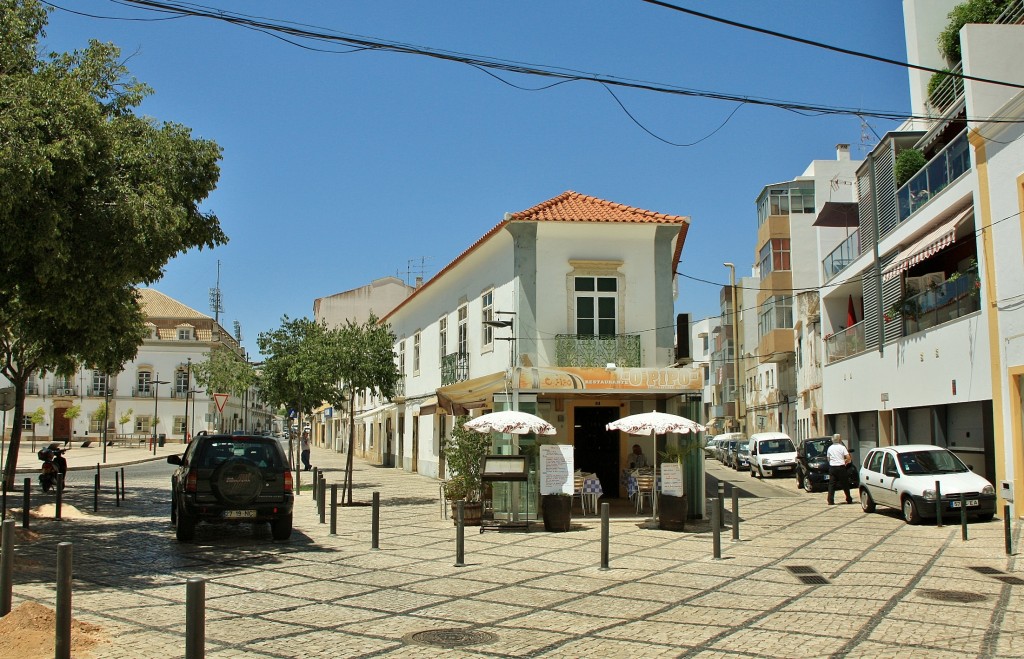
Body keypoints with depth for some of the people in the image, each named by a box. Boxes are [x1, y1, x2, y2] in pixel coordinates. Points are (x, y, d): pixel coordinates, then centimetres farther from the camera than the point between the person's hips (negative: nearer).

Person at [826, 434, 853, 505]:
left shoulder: (830, 448, 8)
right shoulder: (842, 447, -3)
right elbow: (848, 458, -9)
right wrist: (845, 462, 10)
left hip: (832, 467, 3)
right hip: (840, 467, -3)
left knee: (831, 484, 1)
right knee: (845, 484, 9)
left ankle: (830, 501, -6)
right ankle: (849, 499, 18)